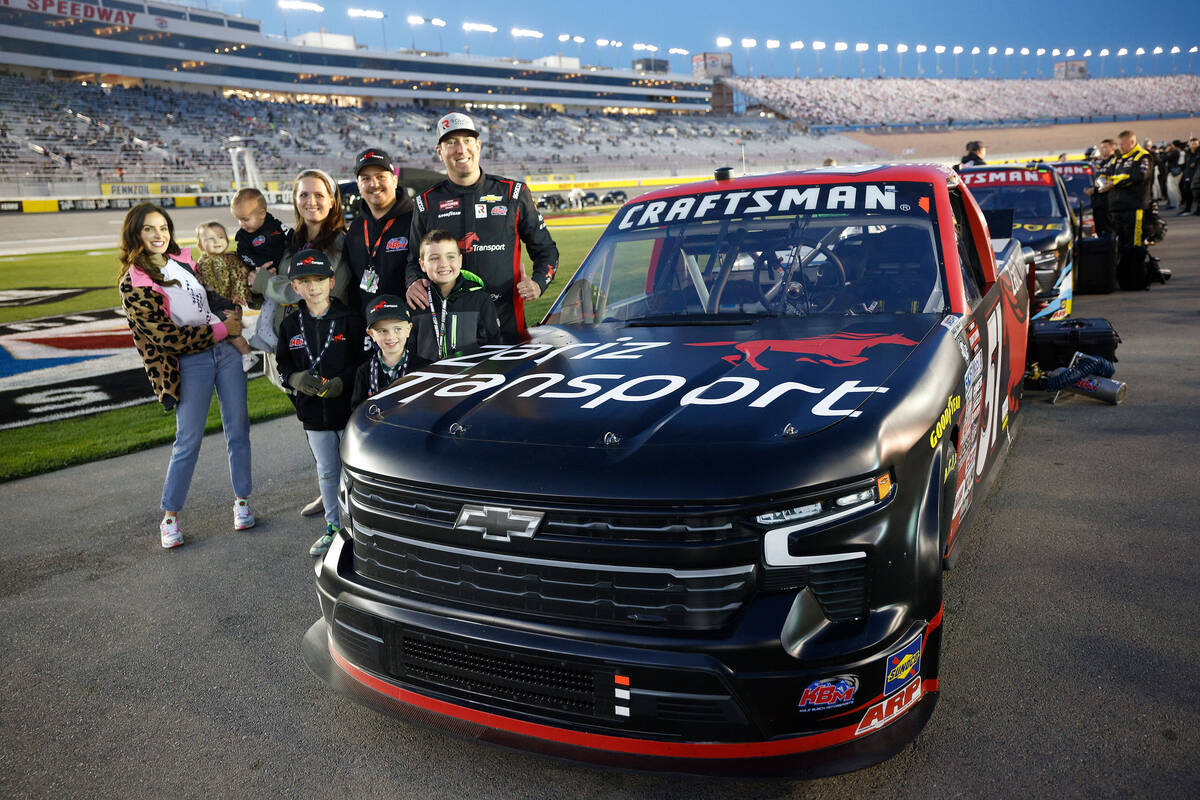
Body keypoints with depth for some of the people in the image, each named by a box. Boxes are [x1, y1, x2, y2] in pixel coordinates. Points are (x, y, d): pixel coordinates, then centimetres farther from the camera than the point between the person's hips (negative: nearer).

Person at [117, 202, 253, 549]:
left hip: (225, 349, 6)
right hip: (189, 363, -5)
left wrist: (229, 311, 5)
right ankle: (170, 516, 15)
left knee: (238, 429, 9)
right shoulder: (133, 284, -12)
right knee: (188, 442, 0)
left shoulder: (180, 261, 7)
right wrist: (222, 329, -12)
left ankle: (242, 501, 22)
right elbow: (168, 336, -16)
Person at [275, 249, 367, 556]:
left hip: (349, 408, -4)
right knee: (326, 472, 15)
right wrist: (296, 378, -12)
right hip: (313, 414, 4)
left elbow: (364, 361, -7)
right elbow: (282, 365, 9)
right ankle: (333, 527, 29)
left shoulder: (349, 319, -7)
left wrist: (342, 381, -21)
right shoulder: (291, 325, 5)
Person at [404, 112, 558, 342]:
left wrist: (538, 284, -6)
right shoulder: (427, 203, 10)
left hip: (506, 322, 0)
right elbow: (415, 260, 17)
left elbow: (545, 249, 13)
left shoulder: (513, 193, 7)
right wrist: (413, 283, -5)